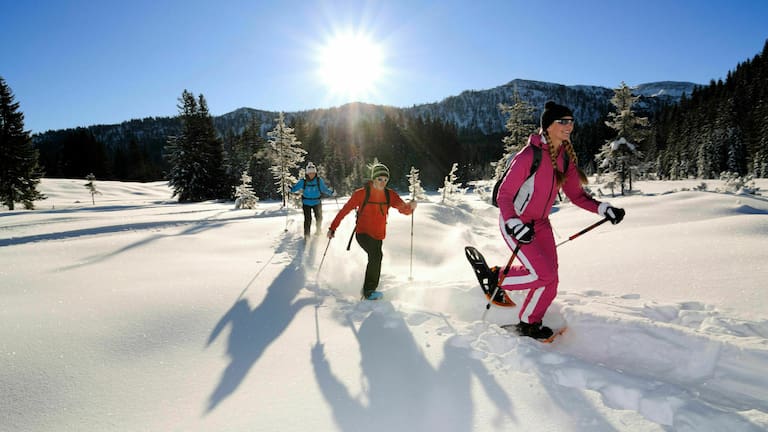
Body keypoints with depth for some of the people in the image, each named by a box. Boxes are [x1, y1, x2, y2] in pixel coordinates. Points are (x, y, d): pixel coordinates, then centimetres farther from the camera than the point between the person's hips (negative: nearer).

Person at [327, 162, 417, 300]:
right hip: (363, 233, -5)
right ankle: (369, 290, -16)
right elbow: (345, 210, -7)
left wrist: (410, 206, -34)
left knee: (375, 259, 18)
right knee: (376, 255, -27)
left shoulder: (390, 195, -2)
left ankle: (367, 289, 40)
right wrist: (333, 228, -6)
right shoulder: (361, 193, -12)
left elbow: (404, 209, -10)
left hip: (378, 235, 6)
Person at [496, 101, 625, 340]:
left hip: (540, 223, 7)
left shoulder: (566, 157, 0)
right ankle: (497, 278, 9)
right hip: (514, 222, -7)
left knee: (550, 281, 2)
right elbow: (504, 195, -21)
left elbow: (575, 194, 6)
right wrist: (515, 225, -35)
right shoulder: (529, 155, -22)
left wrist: (604, 209, -8)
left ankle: (530, 323, 23)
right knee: (544, 275, -15)